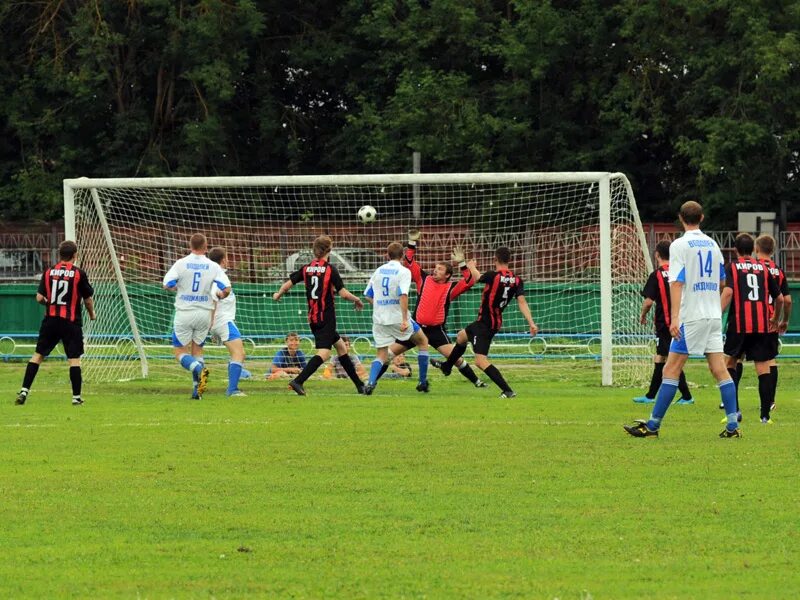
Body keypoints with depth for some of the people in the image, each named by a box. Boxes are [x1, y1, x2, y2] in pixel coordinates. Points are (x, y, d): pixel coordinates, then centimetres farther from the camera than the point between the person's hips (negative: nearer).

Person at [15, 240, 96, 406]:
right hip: (71, 321, -3)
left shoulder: (48, 272, 2)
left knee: (38, 355, 8)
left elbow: (39, 298, 1)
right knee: (74, 358, 1)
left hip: (50, 319, 3)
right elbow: (88, 299, 0)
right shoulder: (79, 274, -5)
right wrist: (92, 314, 20)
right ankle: (76, 397, 0)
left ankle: (24, 390, 2)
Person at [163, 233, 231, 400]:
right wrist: (220, 295, 16)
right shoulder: (213, 267, -3)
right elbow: (226, 289, -8)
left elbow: (167, 285, -12)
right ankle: (197, 391, 6)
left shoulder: (181, 264, -8)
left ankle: (199, 369, -25)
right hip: (205, 314, 2)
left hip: (184, 313, -2)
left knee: (180, 352, 5)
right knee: (197, 350, 15)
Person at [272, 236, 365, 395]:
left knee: (341, 346, 17)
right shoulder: (330, 269, -10)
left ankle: (359, 384, 22)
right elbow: (343, 293, -13)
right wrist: (357, 300, 5)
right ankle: (298, 381, -28)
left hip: (312, 318, 7)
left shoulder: (306, 269, 4)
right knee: (324, 353, -12)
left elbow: (287, 284, 3)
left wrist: (278, 294, 24)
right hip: (327, 318, -7)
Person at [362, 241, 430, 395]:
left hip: (379, 319, 4)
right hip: (397, 317, -4)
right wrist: (405, 319, -23)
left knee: (381, 356, 9)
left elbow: (368, 295, 14)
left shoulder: (379, 271, 9)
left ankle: (371, 382, -18)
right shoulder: (403, 272, -7)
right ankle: (423, 382, 19)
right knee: (423, 342, 19)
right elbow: (403, 295, -20)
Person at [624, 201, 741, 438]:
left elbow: (677, 282, -16)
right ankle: (732, 426, -3)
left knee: (671, 371, -3)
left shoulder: (680, 245, -8)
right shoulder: (712, 244, 10)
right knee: (719, 369, 4)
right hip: (714, 316, 6)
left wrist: (674, 317, -20)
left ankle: (652, 425, -2)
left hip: (691, 316, -6)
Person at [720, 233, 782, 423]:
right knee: (763, 368, 2)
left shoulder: (731, 267, 2)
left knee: (730, 362, 13)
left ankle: (734, 409, 1)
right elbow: (779, 298, 16)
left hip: (739, 324, -2)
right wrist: (775, 320, 33)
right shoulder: (763, 268, 12)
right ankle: (765, 414, -2)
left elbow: (728, 292, -15)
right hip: (762, 325, 2)